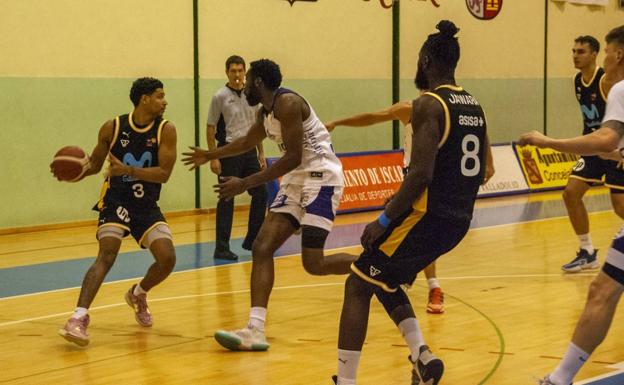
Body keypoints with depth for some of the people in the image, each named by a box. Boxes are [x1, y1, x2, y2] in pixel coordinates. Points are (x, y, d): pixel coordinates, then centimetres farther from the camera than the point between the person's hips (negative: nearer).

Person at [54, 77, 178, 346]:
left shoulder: (165, 130, -7)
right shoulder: (112, 128, -7)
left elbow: (164, 173, -15)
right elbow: (95, 164, 7)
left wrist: (128, 170, -28)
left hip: (147, 206, 2)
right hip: (116, 201, -2)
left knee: (167, 258, -10)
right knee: (107, 254, -23)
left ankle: (137, 295, 23)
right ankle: (79, 317, -30)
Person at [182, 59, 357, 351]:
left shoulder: (287, 103, -16)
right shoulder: (266, 112, 14)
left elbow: (293, 157, -22)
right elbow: (247, 142, 34)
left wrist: (245, 184, -22)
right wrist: (209, 156, 46)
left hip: (321, 178, -9)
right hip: (296, 181, 9)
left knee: (314, 264, -14)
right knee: (262, 248, -5)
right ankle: (255, 331, -11)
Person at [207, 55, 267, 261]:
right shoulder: (220, 97, -6)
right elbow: (210, 128, -5)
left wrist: (261, 153, 14)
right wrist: (213, 157, -11)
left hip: (249, 151, 6)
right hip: (229, 152, -6)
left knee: (261, 194, 5)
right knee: (227, 200, -4)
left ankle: (252, 240, 19)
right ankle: (222, 247, 0)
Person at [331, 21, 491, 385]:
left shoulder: (428, 105, -15)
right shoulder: (474, 106, 11)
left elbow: (421, 174, -23)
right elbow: (481, 172, 17)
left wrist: (383, 221, -16)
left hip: (427, 218, -8)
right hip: (459, 221, 8)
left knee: (358, 286, 2)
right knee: (383, 280, 24)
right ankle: (422, 355, 9)